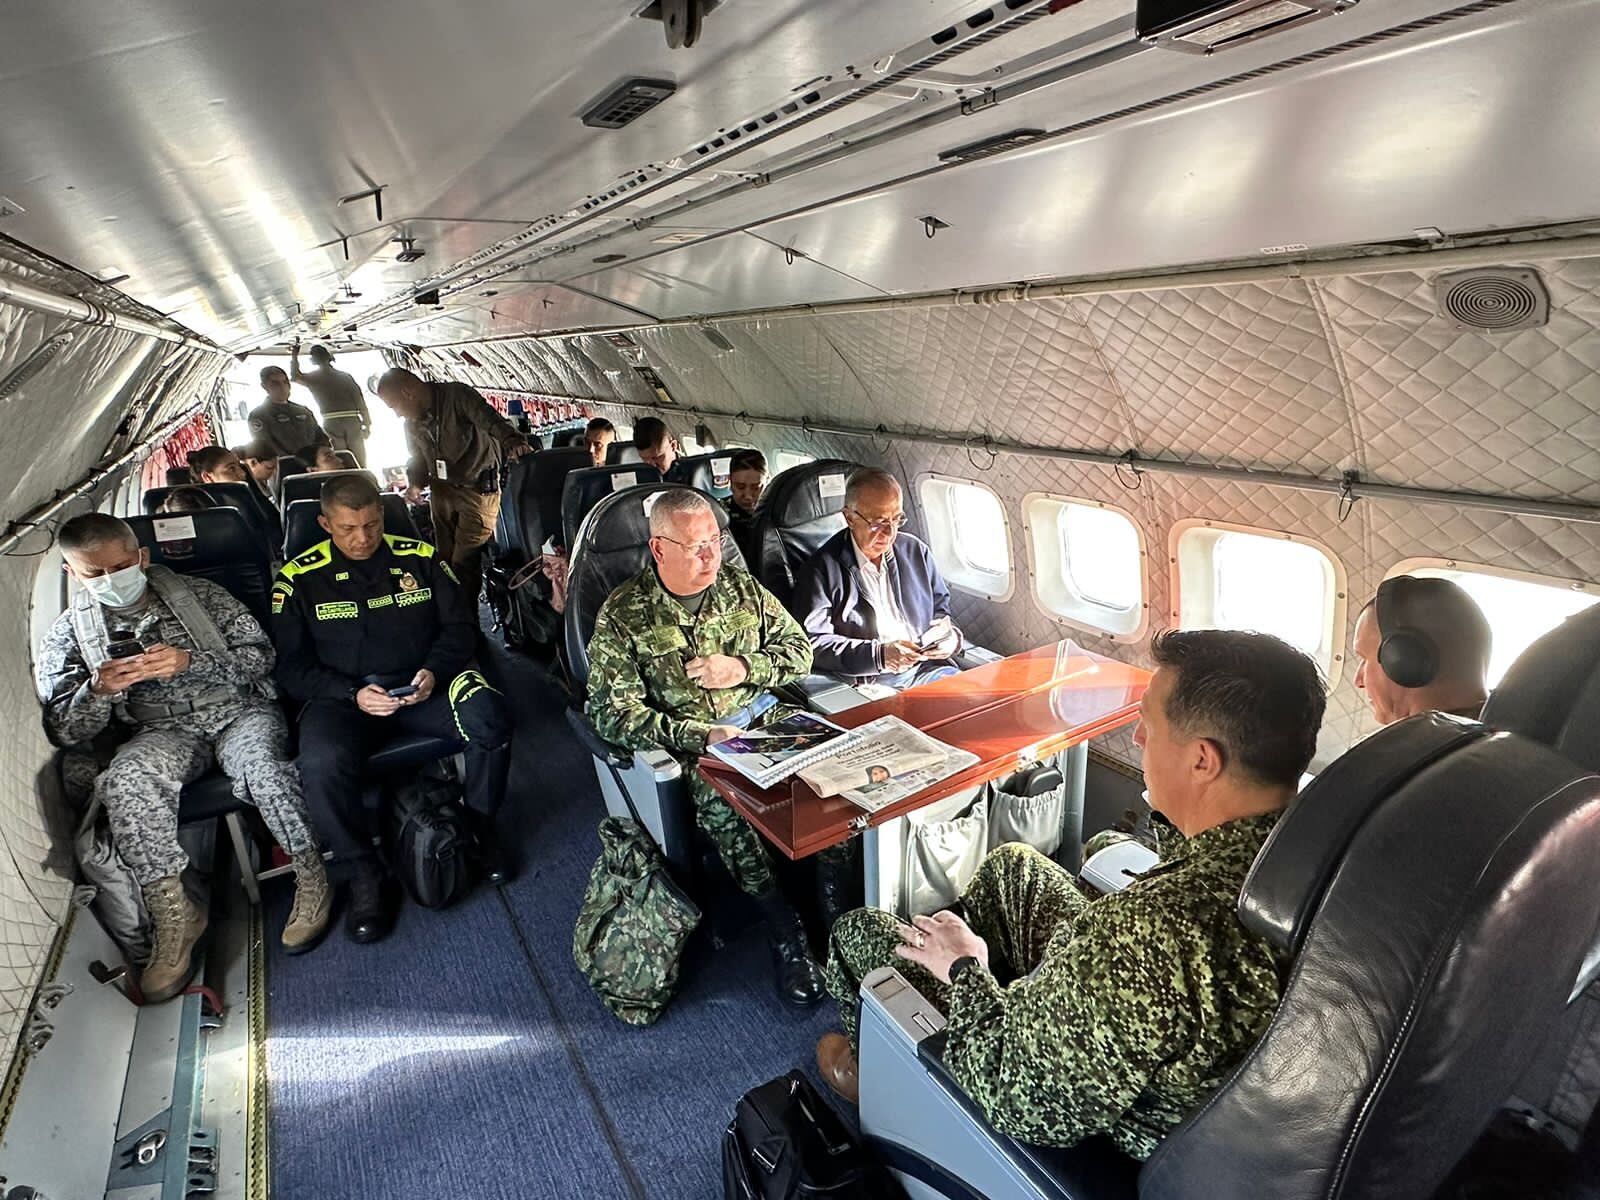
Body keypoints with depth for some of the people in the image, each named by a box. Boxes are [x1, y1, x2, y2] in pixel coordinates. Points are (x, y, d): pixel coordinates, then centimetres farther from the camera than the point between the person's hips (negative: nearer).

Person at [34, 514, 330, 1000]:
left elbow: (260, 655, 1)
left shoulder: (198, 594, 6)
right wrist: (98, 691, -17)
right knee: (127, 782, -33)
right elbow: (62, 731, 6)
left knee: (261, 764, -35)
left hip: (239, 710, -1)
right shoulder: (69, 632, 9)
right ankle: (172, 913, -24)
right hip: (162, 732, 2)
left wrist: (191, 662, -15)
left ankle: (312, 874, -17)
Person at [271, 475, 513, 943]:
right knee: (321, 764, -34)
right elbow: (292, 665, 3)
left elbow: (460, 625, 9)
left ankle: (482, 827, -4)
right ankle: (365, 874, -8)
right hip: (344, 696, 0)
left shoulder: (420, 557, 8)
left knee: (488, 716, -30)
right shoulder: (299, 579, 4)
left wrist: (434, 672, -11)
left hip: (422, 687, 1)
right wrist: (353, 694, -14)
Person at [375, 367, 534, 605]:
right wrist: (416, 483, -1)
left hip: (478, 488, -7)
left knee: (465, 563, -9)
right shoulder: (412, 421, 9)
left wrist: (512, 442, -51)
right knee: (445, 559, 10)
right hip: (442, 490, 7)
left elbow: (490, 420, -31)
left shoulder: (457, 396, -15)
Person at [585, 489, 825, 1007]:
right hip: (688, 749, -3)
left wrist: (744, 668, -6)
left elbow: (799, 648, 15)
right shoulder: (622, 615, -3)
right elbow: (613, 712, -11)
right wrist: (700, 736, -22)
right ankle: (784, 927, -21)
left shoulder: (742, 588, 9)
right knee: (720, 797, -35)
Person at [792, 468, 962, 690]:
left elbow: (941, 607, 25)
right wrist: (878, 655, -19)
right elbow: (814, 643, -9)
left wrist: (950, 638, 2)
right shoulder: (822, 569, -3)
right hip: (869, 684, -5)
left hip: (927, 670, 5)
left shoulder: (916, 551, 15)